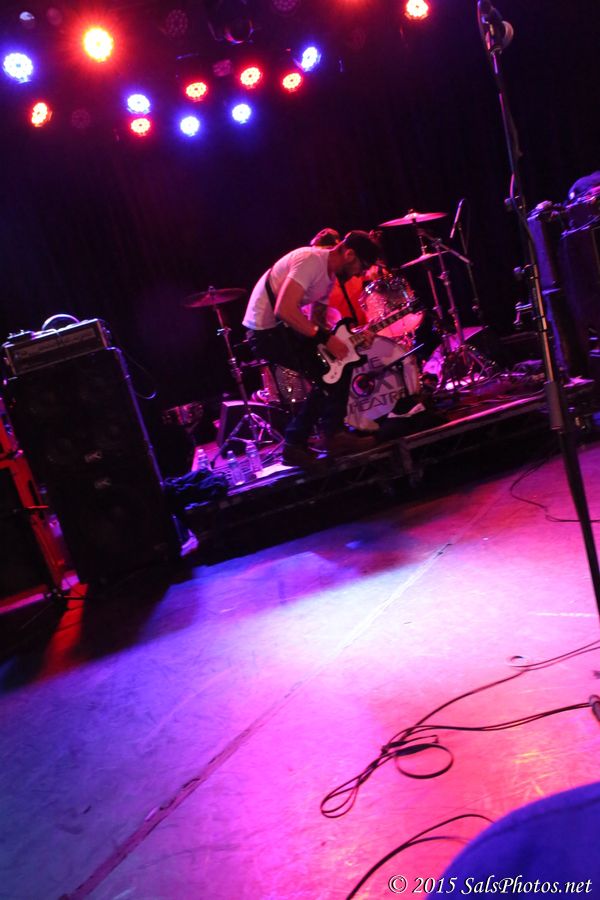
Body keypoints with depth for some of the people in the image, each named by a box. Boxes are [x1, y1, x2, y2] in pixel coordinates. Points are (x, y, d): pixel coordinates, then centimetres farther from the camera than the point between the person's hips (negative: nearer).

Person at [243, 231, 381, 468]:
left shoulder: (329, 275, 12)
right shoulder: (311, 260, -19)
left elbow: (314, 319, 15)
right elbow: (284, 310, -29)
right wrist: (325, 338, -24)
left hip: (282, 328, 10)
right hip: (266, 331, -10)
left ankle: (295, 444, 11)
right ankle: (334, 435, 0)